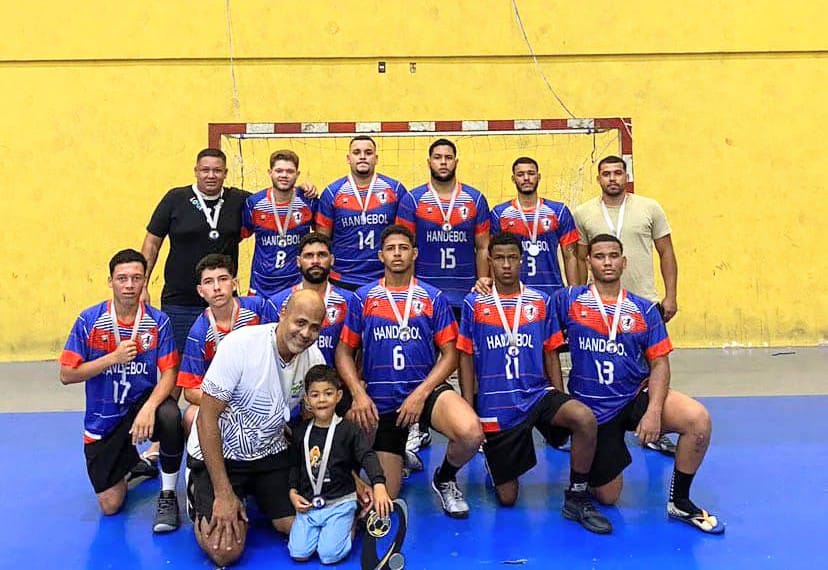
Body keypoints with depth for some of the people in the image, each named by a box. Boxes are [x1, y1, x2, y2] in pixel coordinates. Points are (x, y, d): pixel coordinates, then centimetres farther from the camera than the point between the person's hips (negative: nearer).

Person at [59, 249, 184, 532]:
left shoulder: (157, 321, -9)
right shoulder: (89, 320, -9)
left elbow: (169, 374, -13)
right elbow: (66, 375, -8)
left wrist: (149, 407, -32)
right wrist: (114, 357, -21)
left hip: (142, 402, -1)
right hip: (103, 420, 1)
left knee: (170, 416, -38)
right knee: (110, 505, 4)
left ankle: (167, 494, -13)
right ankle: (134, 461, 39)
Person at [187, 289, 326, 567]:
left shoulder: (314, 358, -9)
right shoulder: (240, 344, -25)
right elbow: (207, 418, -20)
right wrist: (224, 493, -20)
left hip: (270, 452, 5)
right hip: (218, 453, -4)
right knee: (225, 551, -15)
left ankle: (252, 494, 21)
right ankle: (200, 499, 16)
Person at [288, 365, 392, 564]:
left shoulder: (349, 429, -8)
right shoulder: (302, 431, 5)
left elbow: (368, 457, -18)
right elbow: (295, 464, 16)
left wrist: (379, 486, -34)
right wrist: (293, 492, 2)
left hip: (339, 503, -3)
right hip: (308, 503, 4)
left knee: (329, 555, -14)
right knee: (299, 553, -7)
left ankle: (350, 523, 13)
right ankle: (318, 527, 21)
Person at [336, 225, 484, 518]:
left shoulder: (433, 297, 1)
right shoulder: (363, 297, 3)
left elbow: (449, 354, -1)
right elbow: (344, 352, 4)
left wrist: (420, 394, -13)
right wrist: (359, 394, -11)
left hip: (426, 390, 0)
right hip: (380, 402, 1)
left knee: (471, 434, -31)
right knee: (386, 495, 3)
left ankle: (444, 480, 4)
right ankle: (399, 453, 39)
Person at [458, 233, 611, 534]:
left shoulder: (541, 301, 4)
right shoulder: (474, 303, -1)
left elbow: (550, 354, 9)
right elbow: (466, 359, 2)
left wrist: (559, 397, 3)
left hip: (537, 394, 2)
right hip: (495, 405, -1)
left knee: (586, 419, -31)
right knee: (507, 498, 4)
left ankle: (576, 498, -9)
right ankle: (497, 469, 40)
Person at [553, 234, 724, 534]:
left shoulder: (645, 310, 1)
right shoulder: (569, 301, -3)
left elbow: (660, 363, -2)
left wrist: (654, 411, -16)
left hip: (636, 397, 2)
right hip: (593, 409, -1)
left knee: (698, 419, -26)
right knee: (607, 497, 3)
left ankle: (680, 502, -5)